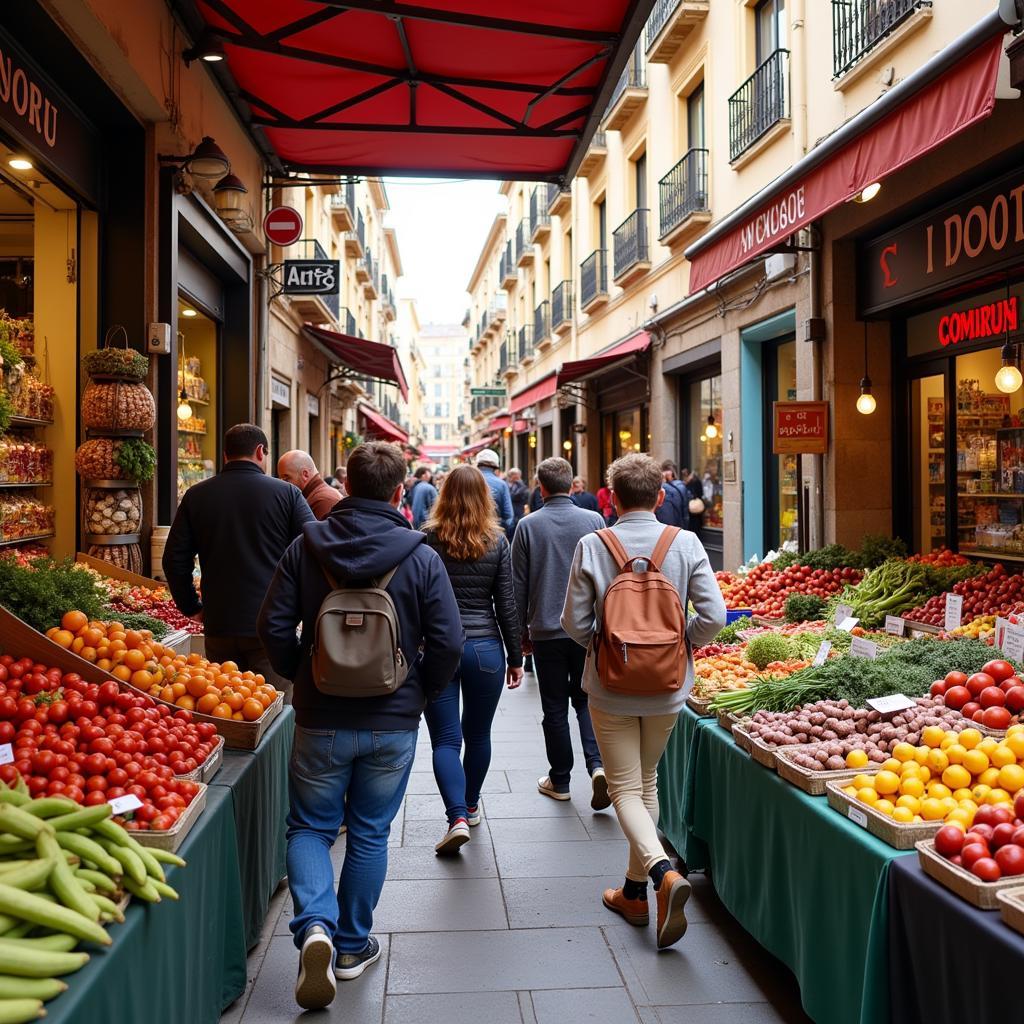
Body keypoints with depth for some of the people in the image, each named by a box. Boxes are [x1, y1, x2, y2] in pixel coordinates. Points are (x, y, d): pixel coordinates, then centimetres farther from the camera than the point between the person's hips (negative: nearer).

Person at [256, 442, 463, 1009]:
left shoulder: (306, 547, -5)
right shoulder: (421, 557, -9)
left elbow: (274, 627, -5)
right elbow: (447, 642, -10)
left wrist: (302, 676, 12)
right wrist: (420, 693, 7)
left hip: (320, 719, 0)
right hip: (393, 722, 0)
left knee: (309, 828, 16)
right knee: (370, 834, 16)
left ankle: (315, 923, -6)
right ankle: (353, 946, 28)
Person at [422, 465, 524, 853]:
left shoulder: (427, 540, -5)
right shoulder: (497, 542, -2)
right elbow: (506, 604, 0)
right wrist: (515, 656, 7)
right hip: (485, 648, 2)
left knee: (445, 739, 3)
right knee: (478, 734, 18)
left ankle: (458, 816, -11)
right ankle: (470, 806, 34)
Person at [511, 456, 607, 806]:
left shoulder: (528, 526, -4)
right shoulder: (594, 520, -2)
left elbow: (519, 586, 0)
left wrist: (522, 630, 11)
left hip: (547, 632, -1)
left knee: (555, 708, 10)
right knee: (586, 701, 14)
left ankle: (560, 780, 18)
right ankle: (598, 764, -5)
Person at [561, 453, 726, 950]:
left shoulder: (591, 546, -11)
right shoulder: (685, 544, -8)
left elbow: (574, 622, -8)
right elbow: (713, 616, -11)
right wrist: (679, 647, 7)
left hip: (610, 688, -2)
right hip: (668, 687, 3)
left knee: (625, 788, 9)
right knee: (646, 782, 19)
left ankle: (663, 871, -16)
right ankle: (635, 892, 29)